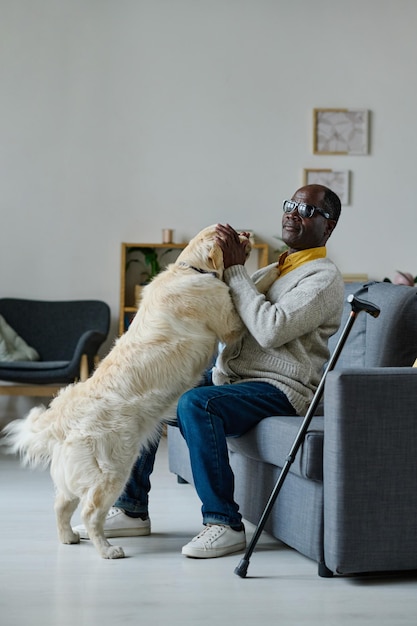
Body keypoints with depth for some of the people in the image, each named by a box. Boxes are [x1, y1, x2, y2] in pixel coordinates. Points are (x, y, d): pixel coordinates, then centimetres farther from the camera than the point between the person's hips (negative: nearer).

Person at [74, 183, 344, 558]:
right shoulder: (275, 269, 21)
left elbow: (271, 330, -23)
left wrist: (236, 270, -17)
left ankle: (225, 523, -24)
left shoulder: (324, 278, -8)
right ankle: (132, 509, 8)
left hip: (280, 388, -9)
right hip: (231, 375, 10)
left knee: (195, 403, -34)